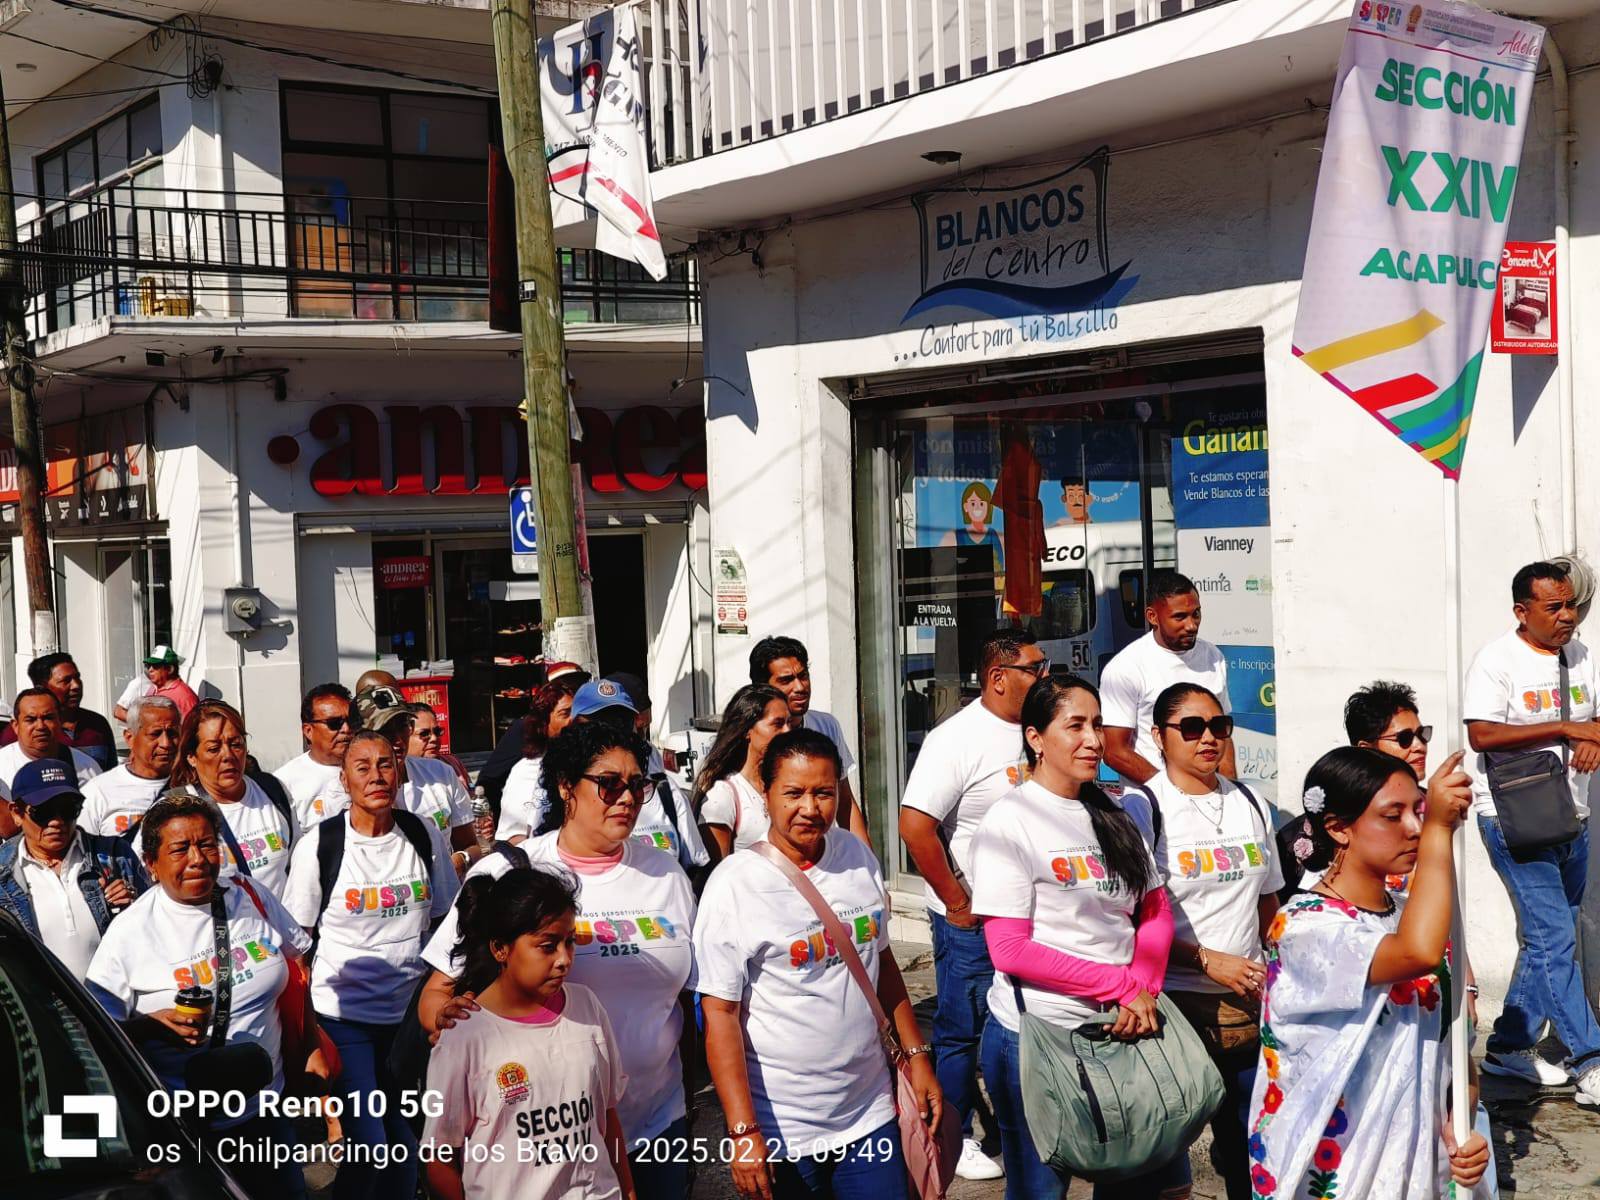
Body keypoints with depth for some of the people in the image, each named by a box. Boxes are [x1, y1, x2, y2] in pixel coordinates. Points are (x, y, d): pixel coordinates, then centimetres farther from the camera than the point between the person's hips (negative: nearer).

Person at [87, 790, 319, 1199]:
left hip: (265, 1108, 4)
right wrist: (154, 1025, -26)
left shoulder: (251, 897, 0)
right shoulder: (129, 931, -11)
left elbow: (295, 973, 13)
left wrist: (312, 1046, 10)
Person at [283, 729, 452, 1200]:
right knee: (368, 1146, -7)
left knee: (408, 1141, 8)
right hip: (344, 1015, -3)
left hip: (410, 1013, 3)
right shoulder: (319, 844, -6)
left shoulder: (421, 837, 2)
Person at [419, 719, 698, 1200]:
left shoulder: (665, 873, 6)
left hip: (657, 1121, 3)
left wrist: (687, 1096, 10)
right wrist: (447, 1013, -27)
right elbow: (436, 994, -5)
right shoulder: (504, 874, -5)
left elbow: (687, 997, 12)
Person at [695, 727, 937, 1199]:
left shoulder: (859, 857, 1)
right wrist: (743, 1132, -17)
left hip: (870, 1113, 4)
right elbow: (719, 1013, -14)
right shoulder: (735, 885, -14)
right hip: (781, 1130, -4)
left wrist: (916, 1055, 11)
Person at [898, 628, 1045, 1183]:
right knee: (961, 1032, 7)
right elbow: (915, 825, -22)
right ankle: (953, 1139, 23)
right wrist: (958, 905, -16)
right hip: (972, 921, -7)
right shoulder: (958, 740, -18)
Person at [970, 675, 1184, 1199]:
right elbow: (1010, 950, -17)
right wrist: (1123, 985, -17)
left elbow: (1156, 913, 8)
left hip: (1121, 1030, 6)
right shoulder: (1010, 821, -11)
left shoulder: (1116, 816, 8)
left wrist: (1144, 989, -11)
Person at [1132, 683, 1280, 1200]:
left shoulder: (1250, 805, 9)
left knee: (1248, 1137, 10)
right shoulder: (1143, 809, -8)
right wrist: (1208, 961, -17)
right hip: (1176, 1001, -5)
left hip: (1248, 1002, 5)